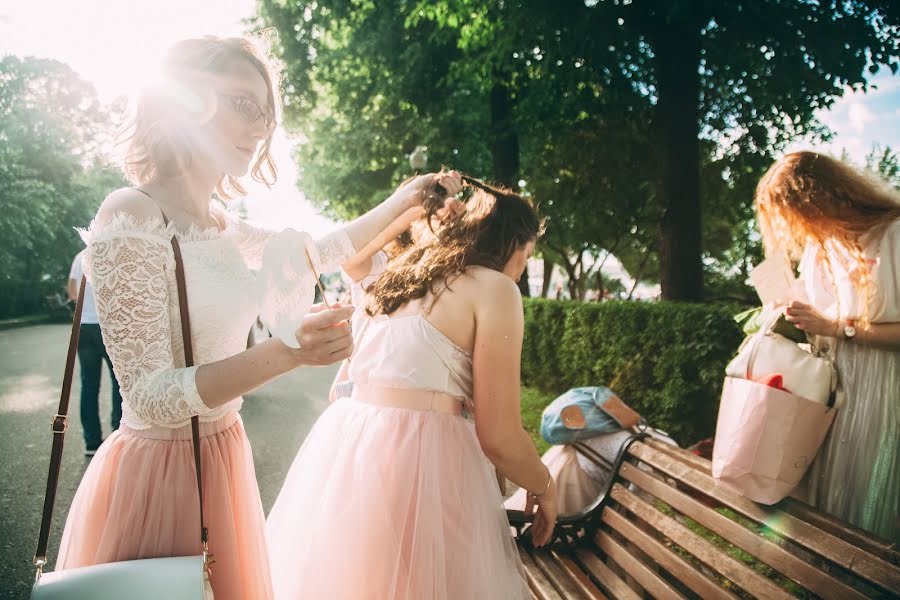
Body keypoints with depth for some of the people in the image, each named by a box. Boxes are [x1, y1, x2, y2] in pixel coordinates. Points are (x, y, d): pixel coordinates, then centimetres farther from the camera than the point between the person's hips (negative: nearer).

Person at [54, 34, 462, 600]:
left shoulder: (225, 230, 5)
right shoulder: (130, 218, -18)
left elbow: (327, 250, 22)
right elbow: (150, 399, -22)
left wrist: (404, 199, 21)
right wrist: (285, 352, -34)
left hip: (223, 457, 7)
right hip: (159, 468, -7)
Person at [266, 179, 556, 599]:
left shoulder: (396, 278, 17)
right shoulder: (495, 288, -6)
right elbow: (498, 435, -8)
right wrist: (544, 487, 9)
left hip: (340, 450, 8)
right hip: (419, 464, -7)